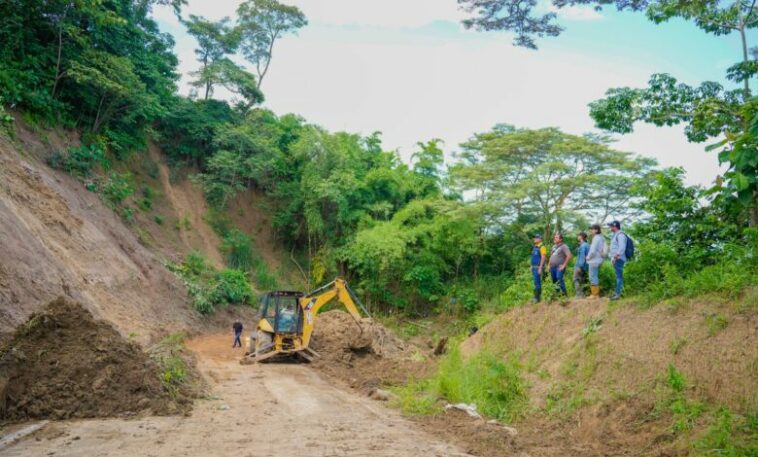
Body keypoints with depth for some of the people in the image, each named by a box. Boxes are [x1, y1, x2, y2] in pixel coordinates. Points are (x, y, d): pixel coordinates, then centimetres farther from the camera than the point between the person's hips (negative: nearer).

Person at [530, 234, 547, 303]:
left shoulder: (542, 247, -11)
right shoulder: (534, 247, 15)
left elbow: (543, 258, -16)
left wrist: (540, 268, -20)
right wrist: (531, 266, 17)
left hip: (538, 267, -9)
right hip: (534, 267, 9)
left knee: (537, 283, -9)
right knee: (536, 282, 11)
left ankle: (537, 298, -7)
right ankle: (537, 297, 16)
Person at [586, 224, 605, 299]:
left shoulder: (596, 238, -15)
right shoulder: (601, 238, 14)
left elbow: (593, 251, -21)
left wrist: (588, 257, -4)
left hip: (594, 261, -10)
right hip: (598, 260, 10)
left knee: (593, 277, -6)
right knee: (596, 277, 14)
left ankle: (594, 294, -4)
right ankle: (596, 294, 18)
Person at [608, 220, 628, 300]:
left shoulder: (620, 235, -12)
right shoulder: (615, 235, 20)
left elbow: (622, 247, -21)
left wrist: (615, 256, -24)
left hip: (618, 259, -10)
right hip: (615, 259, 10)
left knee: (619, 276, -11)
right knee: (618, 276, 12)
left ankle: (618, 294, -13)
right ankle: (617, 293, 16)